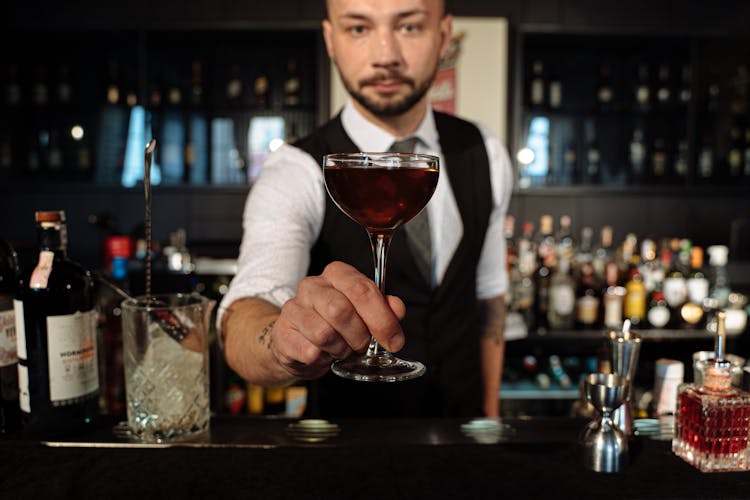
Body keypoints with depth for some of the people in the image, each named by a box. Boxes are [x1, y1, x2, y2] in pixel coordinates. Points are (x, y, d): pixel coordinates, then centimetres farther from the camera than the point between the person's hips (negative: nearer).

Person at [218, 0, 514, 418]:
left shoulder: (485, 156, -7)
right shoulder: (298, 174, -22)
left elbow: (489, 289, 3)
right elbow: (246, 316, -38)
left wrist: (490, 411, 4)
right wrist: (284, 342, -59)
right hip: (351, 441, -3)